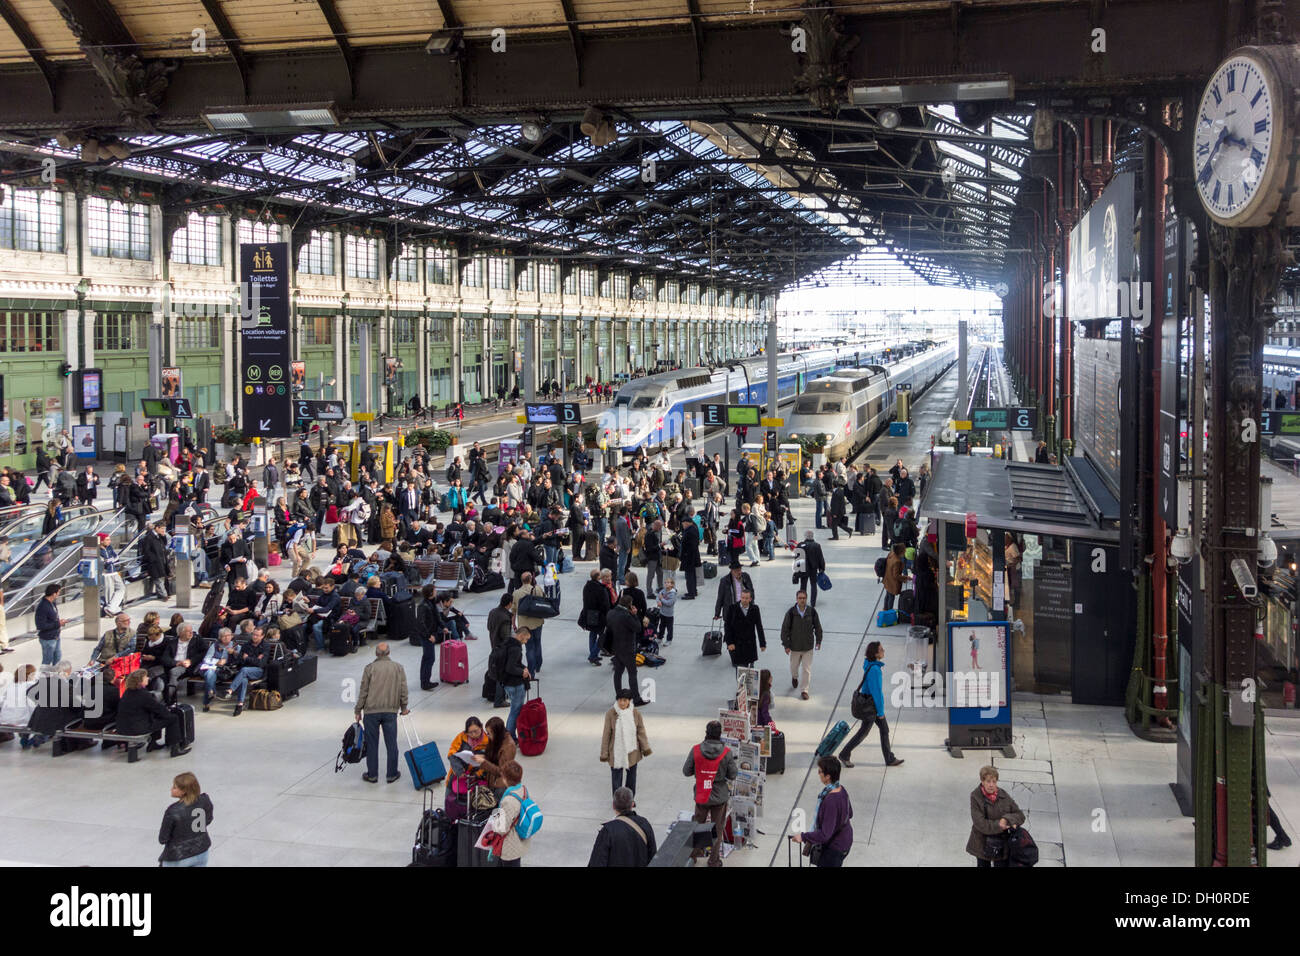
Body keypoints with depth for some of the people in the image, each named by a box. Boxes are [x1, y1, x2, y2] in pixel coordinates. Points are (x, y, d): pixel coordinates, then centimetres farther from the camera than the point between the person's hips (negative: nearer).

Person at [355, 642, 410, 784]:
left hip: (371, 710, -1)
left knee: (372, 744, 8)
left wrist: (358, 710, 6)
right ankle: (392, 774, 15)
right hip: (391, 711, 1)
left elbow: (363, 691, -3)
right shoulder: (398, 668, 0)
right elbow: (403, 690, 4)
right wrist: (403, 707, 17)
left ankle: (372, 775, 14)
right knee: (391, 743, 9)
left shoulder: (369, 668, -5)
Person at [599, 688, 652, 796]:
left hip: (632, 752, 2)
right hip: (616, 753, -2)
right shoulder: (610, 713, -15)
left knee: (631, 776, 17)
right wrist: (604, 753, -6)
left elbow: (641, 731, 1)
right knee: (616, 777, 7)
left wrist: (645, 748, -4)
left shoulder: (635, 713, -9)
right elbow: (606, 734, -9)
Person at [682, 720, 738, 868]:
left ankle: (694, 853, 30)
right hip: (720, 797, -1)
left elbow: (686, 771, -5)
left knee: (698, 825, 21)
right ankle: (714, 860, 20)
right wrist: (736, 764, 10)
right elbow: (733, 775, -9)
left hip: (701, 796, 1)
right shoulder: (727, 752, -16)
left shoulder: (696, 750, -13)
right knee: (717, 829, 14)